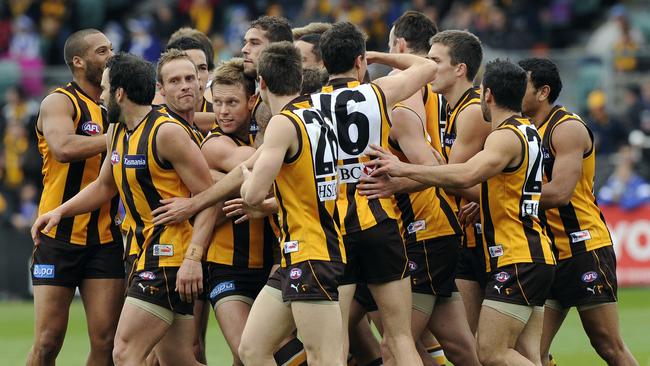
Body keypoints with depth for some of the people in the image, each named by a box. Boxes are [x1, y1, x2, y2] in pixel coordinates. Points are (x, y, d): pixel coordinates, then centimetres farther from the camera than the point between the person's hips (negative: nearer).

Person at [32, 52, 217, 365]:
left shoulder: (167, 132, -15)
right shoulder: (117, 134, 13)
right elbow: (105, 186, 31)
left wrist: (193, 257, -25)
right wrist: (61, 211, 17)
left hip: (172, 257, -9)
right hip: (144, 253, 9)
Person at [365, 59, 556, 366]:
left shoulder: (506, 137, -14)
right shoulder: (527, 132, 18)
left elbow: (466, 176, -31)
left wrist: (403, 169, -28)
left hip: (516, 262, -10)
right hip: (535, 256, 10)